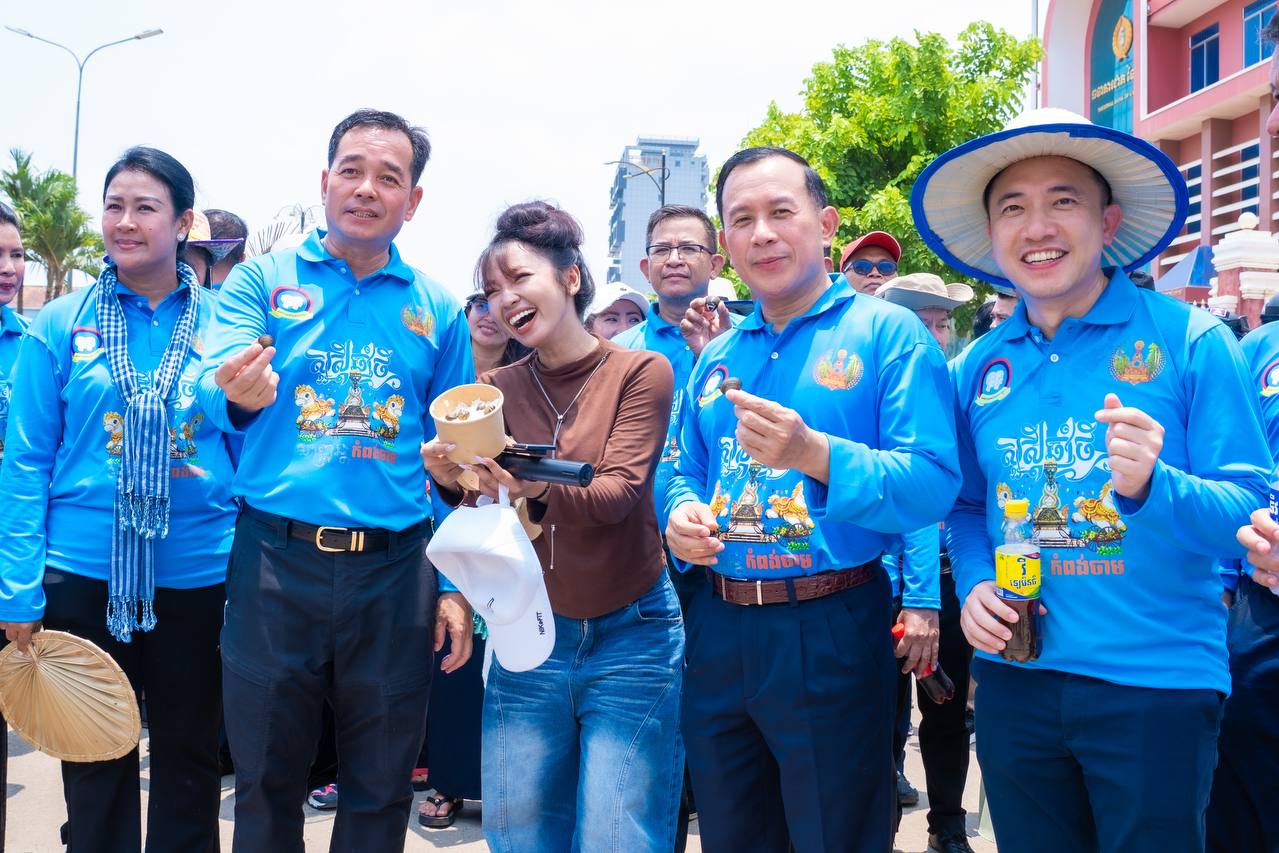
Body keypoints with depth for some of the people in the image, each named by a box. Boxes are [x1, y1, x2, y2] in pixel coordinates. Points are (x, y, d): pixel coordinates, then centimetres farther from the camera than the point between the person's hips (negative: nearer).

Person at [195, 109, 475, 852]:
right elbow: (215, 389, -12)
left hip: (395, 570, 1)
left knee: (381, 788, 13)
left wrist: (456, 585, 1)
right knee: (266, 780, 13)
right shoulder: (262, 280, 4)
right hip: (276, 561, -1)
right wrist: (238, 393, -36)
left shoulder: (437, 310, 6)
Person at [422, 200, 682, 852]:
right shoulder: (497, 389, 5)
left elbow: (618, 494, -17)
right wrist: (452, 479, -26)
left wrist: (536, 486, -37)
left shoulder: (641, 372, -5)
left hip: (630, 637, -3)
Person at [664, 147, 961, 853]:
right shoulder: (717, 357, 12)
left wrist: (814, 454, -31)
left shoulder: (888, 333, -7)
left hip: (831, 634, -5)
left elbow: (934, 487, -17)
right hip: (717, 628, 6)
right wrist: (680, 517, -5)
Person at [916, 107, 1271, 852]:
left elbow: (1251, 516, -8)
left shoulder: (1190, 340, -7)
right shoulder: (977, 367, 4)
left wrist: (1152, 486, -27)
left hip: (1156, 683, -3)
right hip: (1015, 679, 4)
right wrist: (975, 585, -5)